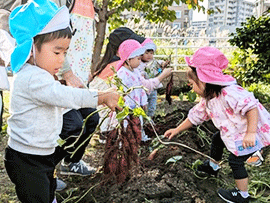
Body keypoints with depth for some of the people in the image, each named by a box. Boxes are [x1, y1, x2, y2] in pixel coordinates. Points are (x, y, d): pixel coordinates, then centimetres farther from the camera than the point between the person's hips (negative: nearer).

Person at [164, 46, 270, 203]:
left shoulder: (229, 93, -32)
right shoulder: (208, 100, 0)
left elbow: (252, 107, -35)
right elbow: (195, 116, 11)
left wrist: (251, 133, -39)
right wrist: (177, 130, 14)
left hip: (251, 134, -10)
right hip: (234, 133, 10)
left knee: (235, 160, -6)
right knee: (218, 139, 25)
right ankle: (213, 166, 51)